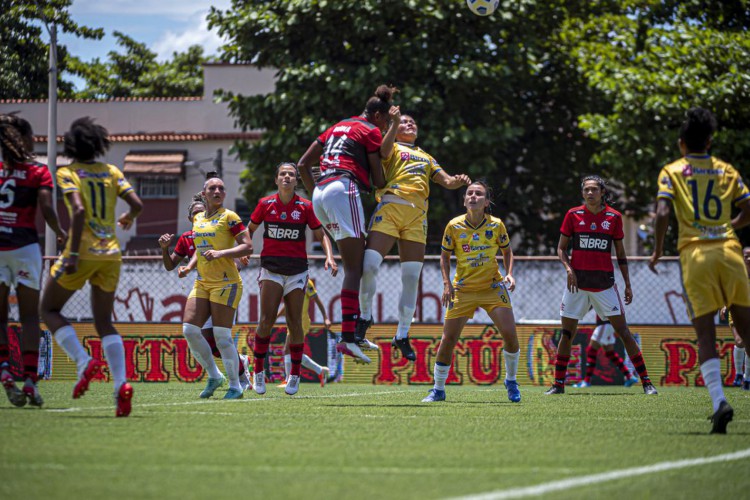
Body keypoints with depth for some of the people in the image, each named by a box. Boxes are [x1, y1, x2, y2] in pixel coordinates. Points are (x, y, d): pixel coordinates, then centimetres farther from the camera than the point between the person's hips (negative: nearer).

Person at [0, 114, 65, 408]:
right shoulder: (38, 172, -1)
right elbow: (46, 208, -12)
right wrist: (60, 233, 4)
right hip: (25, 246, -2)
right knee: (29, 317, 6)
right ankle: (29, 380, -5)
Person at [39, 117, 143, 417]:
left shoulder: (67, 173, -4)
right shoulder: (112, 172, 9)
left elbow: (78, 210, -18)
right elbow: (137, 205, 3)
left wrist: (73, 254, -20)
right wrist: (128, 218, 27)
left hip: (83, 253, -5)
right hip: (111, 254, 5)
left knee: (49, 310, 12)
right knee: (104, 322, 12)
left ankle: (84, 362, -9)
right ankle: (121, 383, -9)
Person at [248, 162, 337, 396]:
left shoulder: (305, 207, 0)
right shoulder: (265, 204, 2)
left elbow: (321, 235, 5)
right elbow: (249, 230, 15)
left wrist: (329, 257, -10)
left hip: (296, 269, 0)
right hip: (270, 268, 0)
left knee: (294, 323, 0)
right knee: (267, 320, -13)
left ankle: (295, 375, 14)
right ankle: (258, 370, -2)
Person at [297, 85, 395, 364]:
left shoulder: (337, 127, 26)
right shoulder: (371, 131, 5)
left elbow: (303, 164, 24)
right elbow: (378, 180, 3)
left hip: (320, 194, 8)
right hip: (345, 189, -8)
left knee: (353, 265, 12)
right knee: (355, 268, -11)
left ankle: (355, 328, 4)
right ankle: (348, 337, -23)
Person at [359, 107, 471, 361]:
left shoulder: (426, 157, 31)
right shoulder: (393, 148, 17)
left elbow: (447, 181, 24)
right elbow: (384, 150, -8)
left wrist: (457, 181, 1)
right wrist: (394, 123, -20)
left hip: (416, 216, 4)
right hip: (389, 206, -4)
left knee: (412, 277, 0)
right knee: (369, 265, -19)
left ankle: (402, 335, 8)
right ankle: (365, 316, 3)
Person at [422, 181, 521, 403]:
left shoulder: (496, 225, -5)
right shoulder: (454, 226, -6)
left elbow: (507, 251, 11)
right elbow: (445, 256, 7)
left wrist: (509, 275, -4)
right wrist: (447, 283, -5)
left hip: (493, 287, 0)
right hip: (463, 290, 0)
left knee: (510, 333, -13)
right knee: (448, 340, -5)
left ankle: (511, 381, 11)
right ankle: (438, 389, 12)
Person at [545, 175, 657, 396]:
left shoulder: (614, 217, 3)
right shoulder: (573, 215, 2)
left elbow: (620, 253, 10)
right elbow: (561, 248, 7)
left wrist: (627, 284, 7)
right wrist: (568, 268, -11)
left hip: (604, 282, -1)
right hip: (577, 281, 1)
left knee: (623, 330, -4)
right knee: (567, 332, 2)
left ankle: (646, 382, -1)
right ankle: (558, 384, 12)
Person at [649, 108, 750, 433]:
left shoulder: (671, 172, 7)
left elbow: (663, 213, -7)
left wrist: (657, 251, 4)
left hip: (695, 255, -2)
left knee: (705, 335, -3)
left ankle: (719, 401, -21)